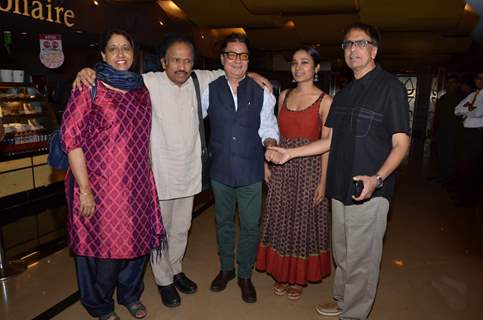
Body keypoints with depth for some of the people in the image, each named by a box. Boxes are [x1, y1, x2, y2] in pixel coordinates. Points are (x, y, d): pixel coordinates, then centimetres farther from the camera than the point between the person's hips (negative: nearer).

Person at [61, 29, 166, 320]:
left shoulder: (141, 90, 10)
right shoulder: (89, 88, -6)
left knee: (136, 239, 14)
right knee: (103, 243, 8)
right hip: (100, 184, -4)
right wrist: (84, 189, -15)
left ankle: (130, 293, 41)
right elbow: (72, 138, -11)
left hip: (137, 184, 5)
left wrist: (148, 176, 12)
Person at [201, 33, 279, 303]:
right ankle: (226, 268, 40)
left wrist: (270, 143, -17)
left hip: (252, 172, -1)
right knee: (223, 223, 17)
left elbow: (268, 129, 2)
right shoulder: (209, 90, 2)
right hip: (220, 170, 1)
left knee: (250, 226, 8)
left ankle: (245, 275, 31)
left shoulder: (262, 93, 0)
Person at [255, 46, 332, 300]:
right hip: (281, 168, 4)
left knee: (304, 221, 9)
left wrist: (323, 181, -12)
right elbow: (276, 133, 11)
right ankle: (282, 274, 32)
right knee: (280, 220, 12)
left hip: (309, 168, -4)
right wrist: (267, 163, 4)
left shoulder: (325, 101, -7)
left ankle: (299, 277, 30)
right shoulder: (284, 96, 7)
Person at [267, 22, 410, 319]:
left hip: (369, 191, -6)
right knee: (342, 254, 19)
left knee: (361, 260, 5)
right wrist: (289, 153, 9)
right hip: (341, 187, 7)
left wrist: (377, 178, -26)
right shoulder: (345, 93, 15)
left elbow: (401, 143, -10)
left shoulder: (390, 87, -7)